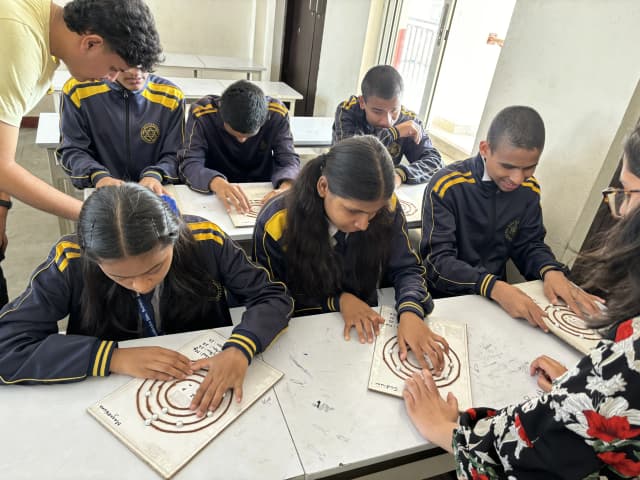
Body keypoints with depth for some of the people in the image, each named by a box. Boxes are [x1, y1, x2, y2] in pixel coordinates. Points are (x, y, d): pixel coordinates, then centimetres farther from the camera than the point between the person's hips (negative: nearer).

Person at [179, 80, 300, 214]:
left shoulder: (276, 114, -16)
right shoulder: (202, 113, -20)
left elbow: (289, 159, -17)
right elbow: (190, 163, -24)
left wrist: (286, 187, -39)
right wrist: (216, 183, -46)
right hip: (215, 195, -2)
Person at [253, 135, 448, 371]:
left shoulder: (387, 208, -14)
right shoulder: (276, 224, -19)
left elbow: (405, 269, -3)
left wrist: (411, 312, -22)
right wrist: (338, 301, -18)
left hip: (367, 330, 3)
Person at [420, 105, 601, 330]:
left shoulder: (529, 189, -1)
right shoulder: (447, 186, -18)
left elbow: (529, 244, 9)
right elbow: (437, 260, -21)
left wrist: (551, 271, -13)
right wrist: (495, 287, -34)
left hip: (496, 297, 6)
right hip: (444, 297, -6)